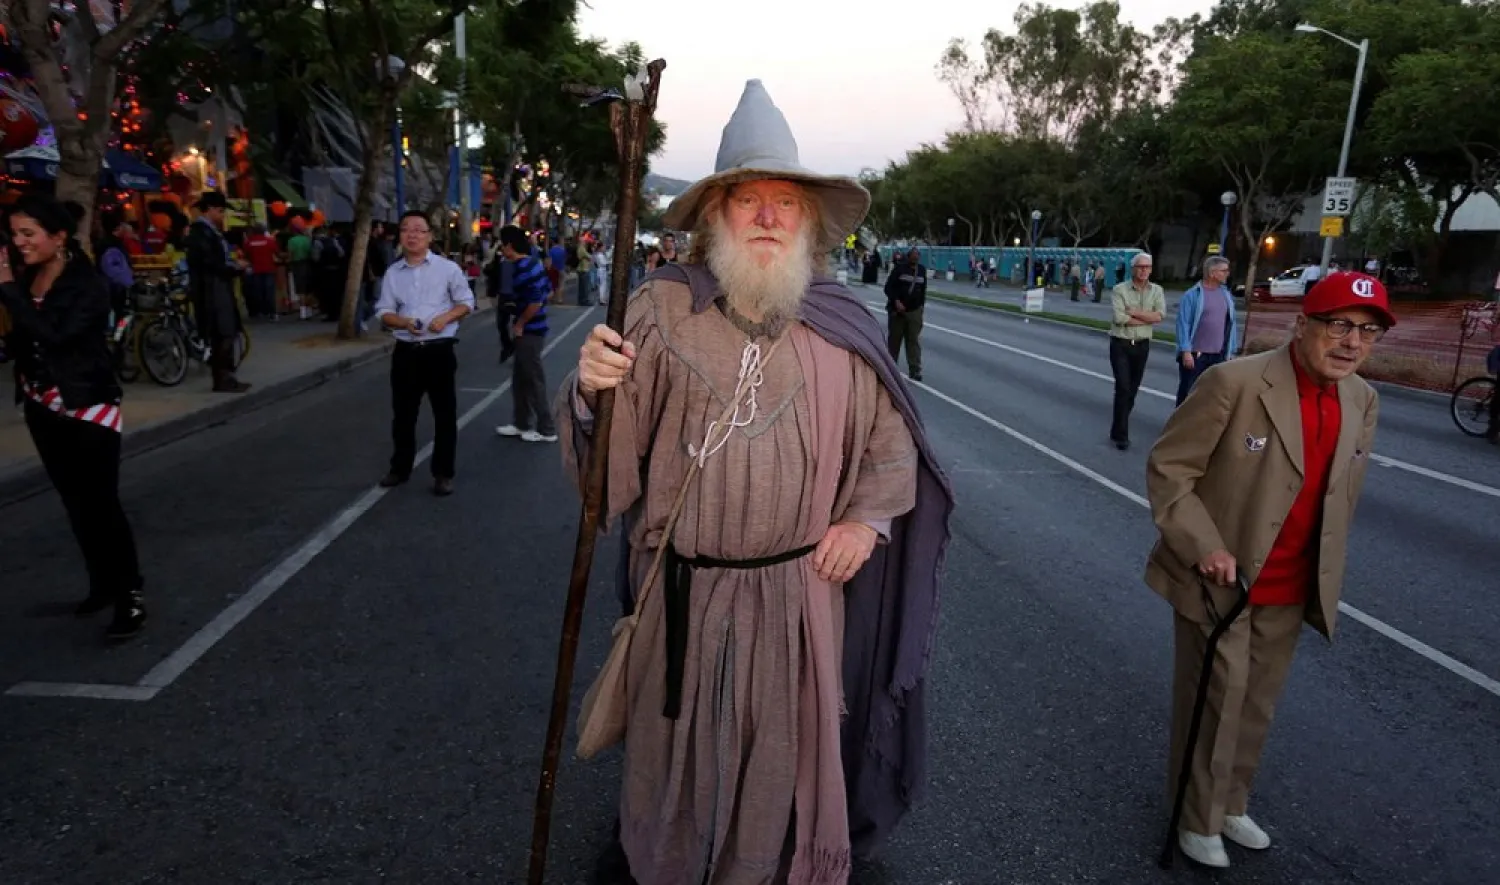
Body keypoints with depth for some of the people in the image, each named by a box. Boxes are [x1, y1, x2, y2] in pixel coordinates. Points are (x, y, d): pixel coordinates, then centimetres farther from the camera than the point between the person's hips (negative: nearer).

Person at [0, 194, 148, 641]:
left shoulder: (88, 285, -14)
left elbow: (52, 336, -26)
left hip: (88, 408, -7)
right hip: (41, 408, 7)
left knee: (101, 503, -7)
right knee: (76, 502, 14)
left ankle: (131, 595, 1)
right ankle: (103, 584, 26)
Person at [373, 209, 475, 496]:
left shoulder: (448, 268, -2)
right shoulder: (392, 273, 6)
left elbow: (466, 303, 2)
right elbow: (383, 312, 7)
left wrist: (445, 318, -16)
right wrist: (404, 322, -14)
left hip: (439, 350, -3)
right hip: (406, 351, 3)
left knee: (445, 414, 3)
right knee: (403, 413, 13)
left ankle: (443, 473, 15)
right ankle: (400, 468, 29)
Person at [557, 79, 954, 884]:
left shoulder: (841, 327, -2)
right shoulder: (661, 310, -8)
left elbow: (891, 440, 10)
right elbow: (610, 453, -9)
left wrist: (868, 518, -3)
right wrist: (591, 392, -29)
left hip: (799, 589, 2)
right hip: (683, 590, -1)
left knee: (786, 751, 20)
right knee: (678, 746, 19)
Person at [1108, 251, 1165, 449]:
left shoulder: (1157, 290, 3)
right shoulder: (1120, 289, -7)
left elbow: (1160, 315, -12)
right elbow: (1119, 318, -19)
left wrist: (1134, 312, -16)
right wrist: (1147, 319, -12)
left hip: (1142, 345, 4)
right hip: (1120, 344, -4)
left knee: (1133, 389, 12)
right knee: (1123, 387, -10)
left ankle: (1118, 428, 28)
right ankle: (1121, 434, -4)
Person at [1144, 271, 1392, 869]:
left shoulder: (1363, 402, 1)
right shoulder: (1235, 382, -20)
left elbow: (1343, 497, 13)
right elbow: (1167, 470, -17)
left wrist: (1326, 577, 15)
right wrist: (1204, 548, -24)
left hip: (1290, 592, 6)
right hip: (1217, 582, -6)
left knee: (1256, 707, 21)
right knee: (1213, 705, 7)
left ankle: (1231, 803, 44)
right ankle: (1199, 819, 29)